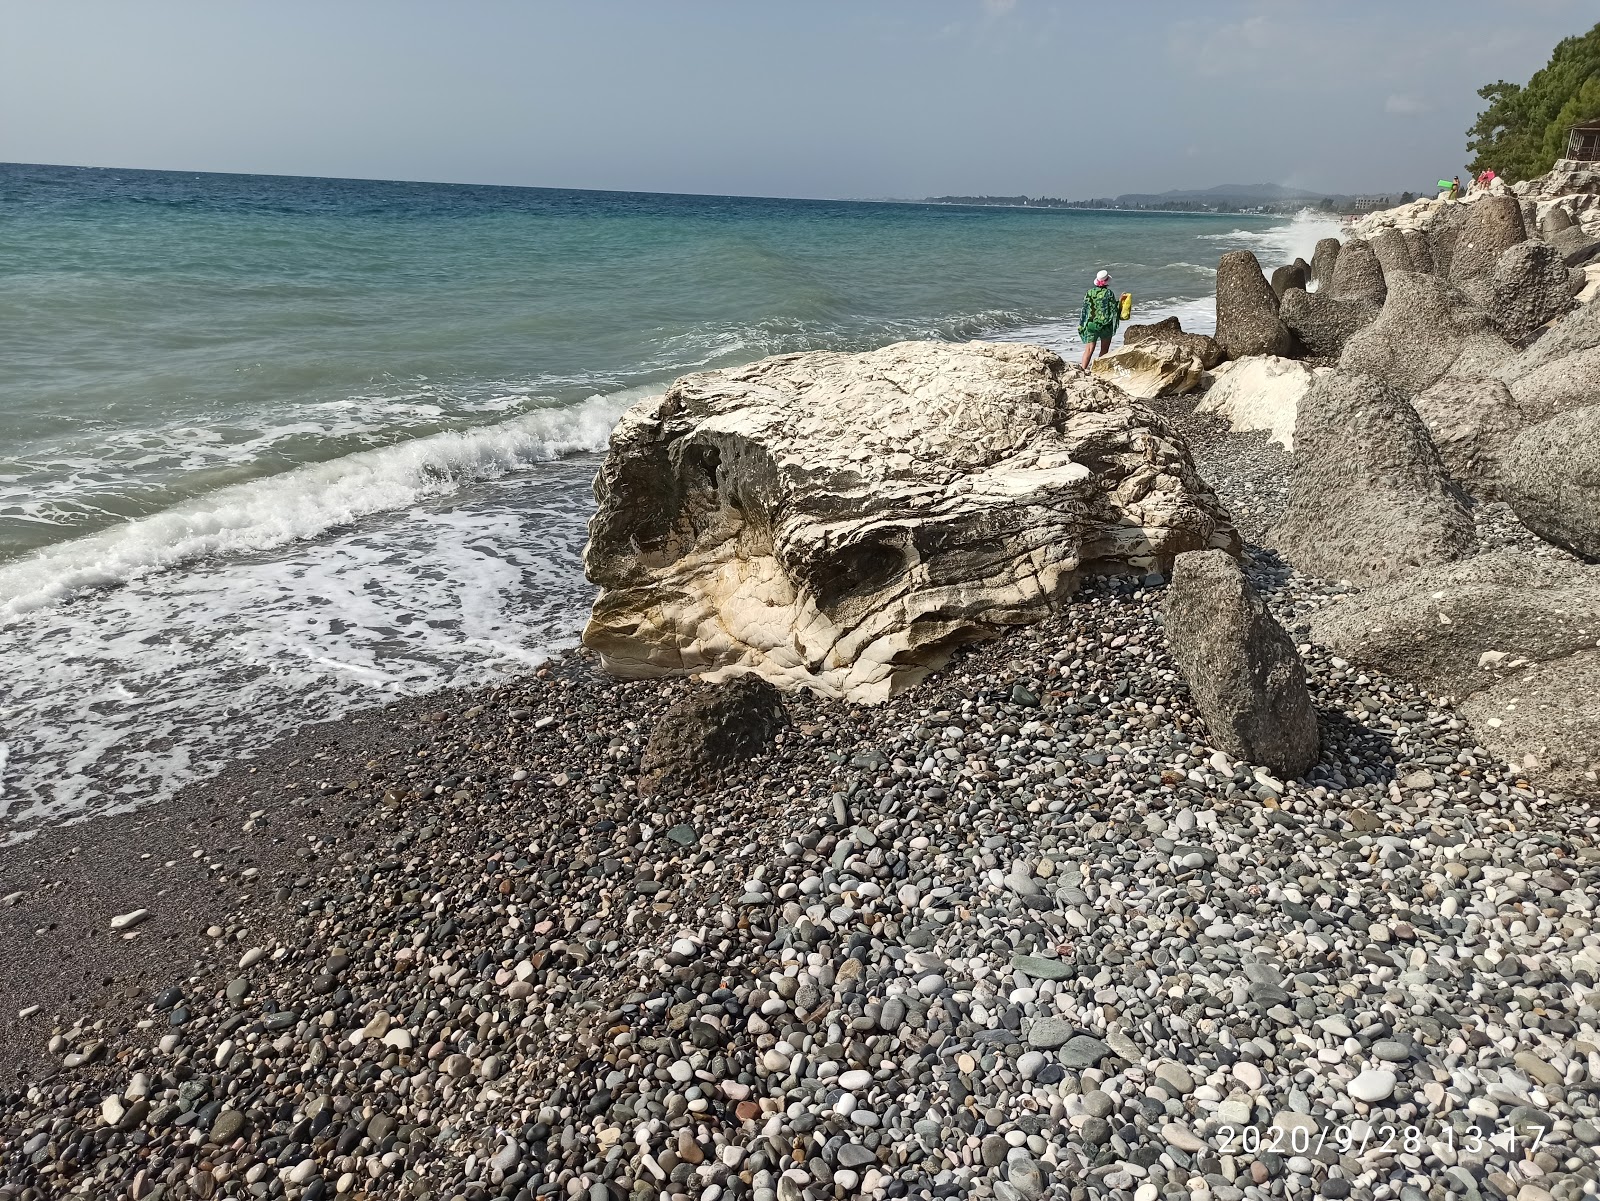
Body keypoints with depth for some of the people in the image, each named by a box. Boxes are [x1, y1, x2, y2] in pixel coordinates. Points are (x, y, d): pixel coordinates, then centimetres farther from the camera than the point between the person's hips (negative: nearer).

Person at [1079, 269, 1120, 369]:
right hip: (1105, 325, -2)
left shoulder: (1089, 293, 0)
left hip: (1090, 324, 2)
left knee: (1089, 349, -2)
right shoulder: (1109, 293, -7)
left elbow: (1084, 309, 2)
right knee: (1104, 350, 12)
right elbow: (1114, 310, -4)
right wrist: (1120, 302, 14)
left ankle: (1083, 368, -16)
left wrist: (1081, 325, 8)